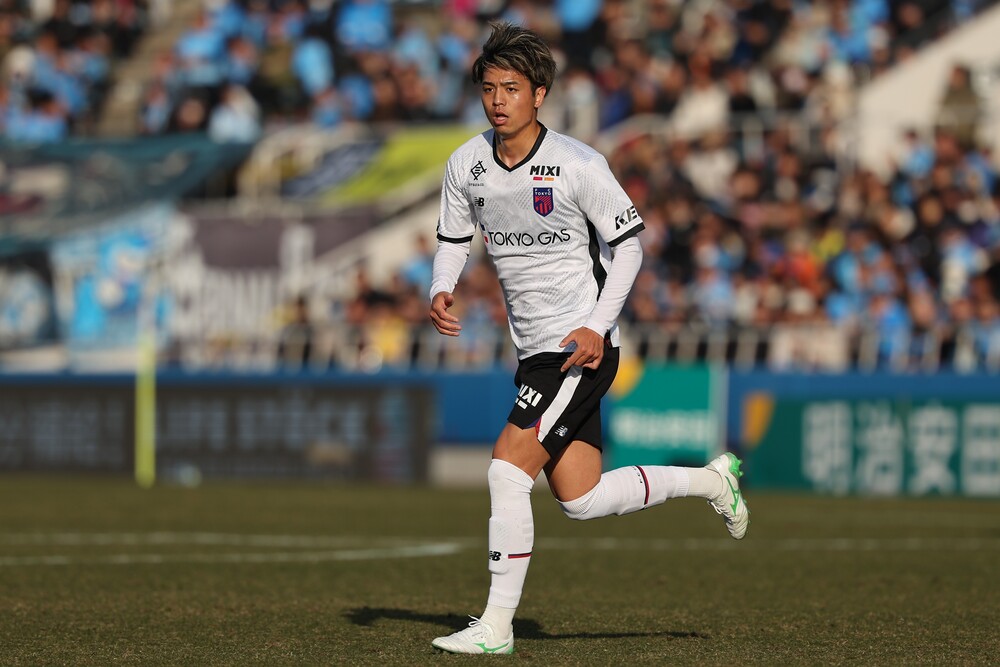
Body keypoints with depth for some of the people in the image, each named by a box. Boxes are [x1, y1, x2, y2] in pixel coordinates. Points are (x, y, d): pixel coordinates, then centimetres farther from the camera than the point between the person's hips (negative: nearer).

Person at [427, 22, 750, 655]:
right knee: (582, 501, 8)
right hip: (535, 350, 7)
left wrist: (597, 326, -17)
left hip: (583, 346, -7)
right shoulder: (465, 165, 1)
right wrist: (441, 291, -6)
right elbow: (454, 239, 15)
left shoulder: (579, 165, -15)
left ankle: (497, 625, -9)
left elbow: (629, 243, -7)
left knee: (508, 468, -17)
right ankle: (710, 480, 30)